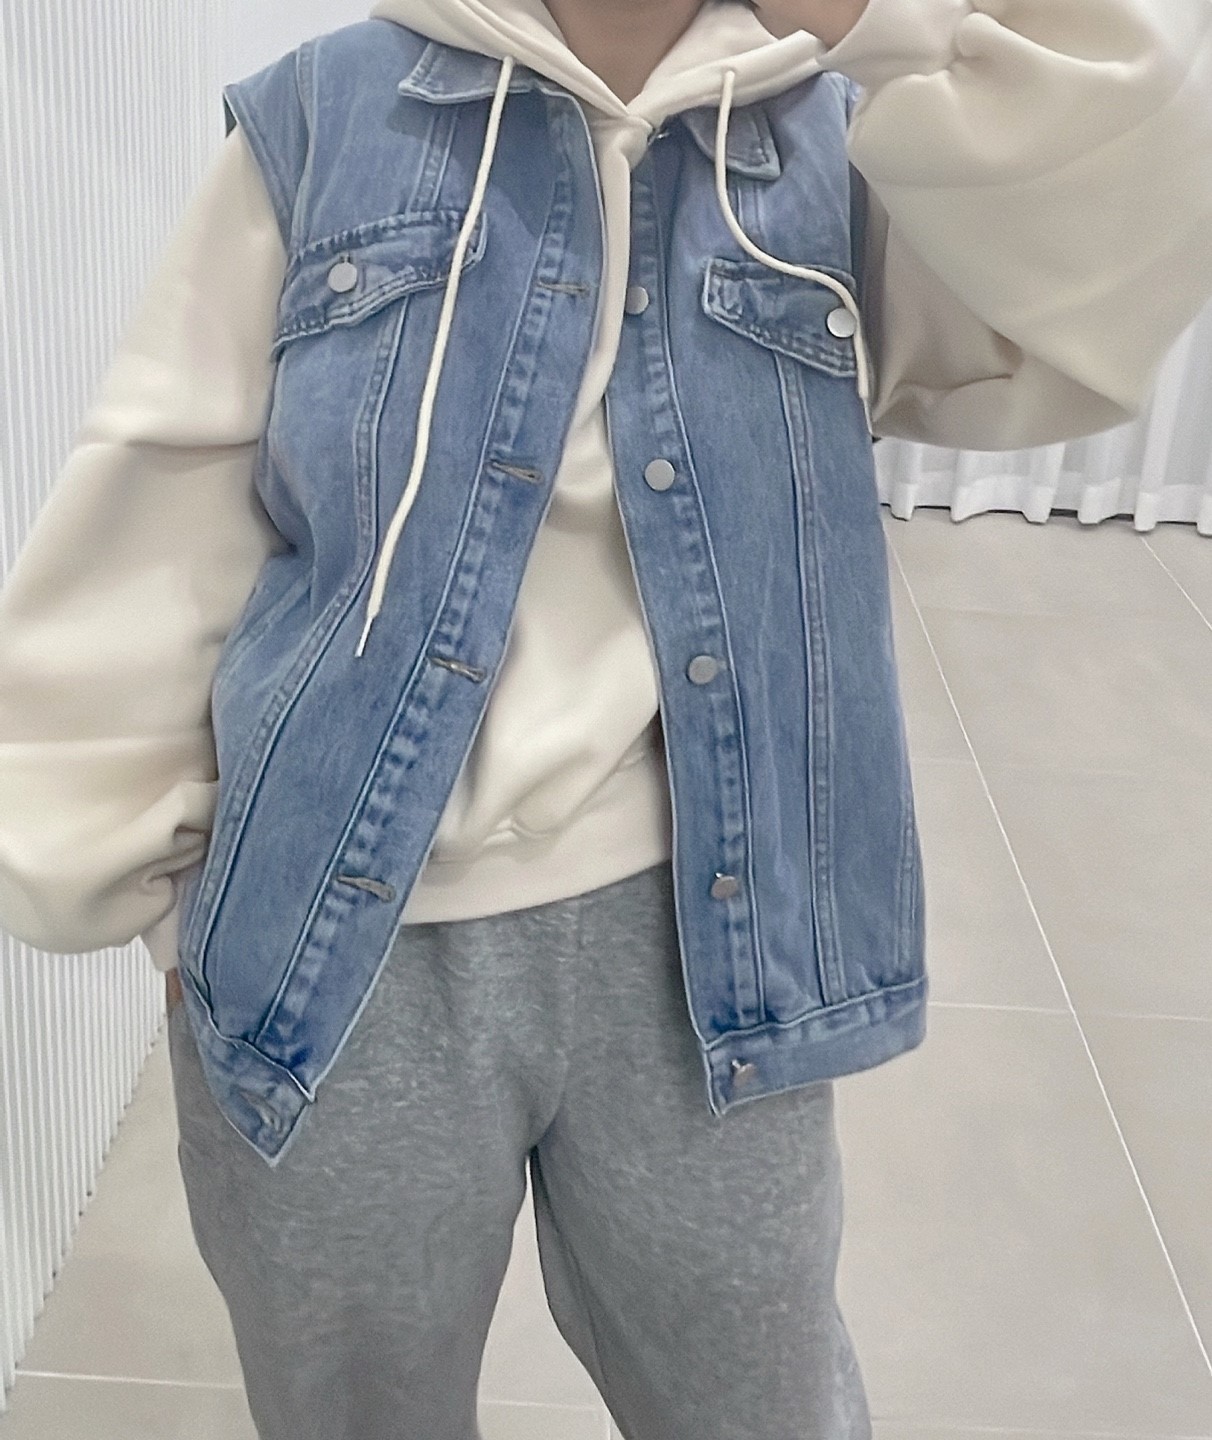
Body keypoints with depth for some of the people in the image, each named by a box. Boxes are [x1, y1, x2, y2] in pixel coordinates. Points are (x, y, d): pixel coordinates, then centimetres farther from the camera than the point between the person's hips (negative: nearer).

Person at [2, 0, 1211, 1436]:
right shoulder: (322, 119, 0)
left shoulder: (840, 143, 4)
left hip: (700, 946, 1)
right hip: (337, 955, 0)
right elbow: (168, 510, 1)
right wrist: (123, 865, 3)